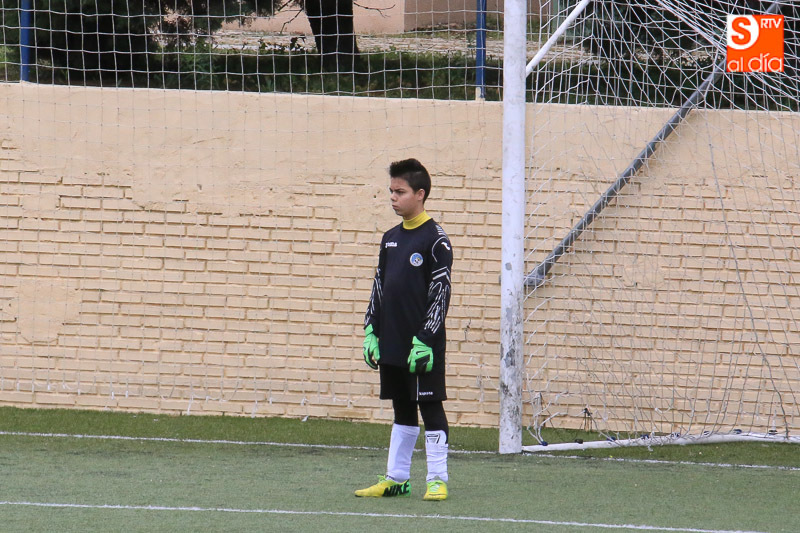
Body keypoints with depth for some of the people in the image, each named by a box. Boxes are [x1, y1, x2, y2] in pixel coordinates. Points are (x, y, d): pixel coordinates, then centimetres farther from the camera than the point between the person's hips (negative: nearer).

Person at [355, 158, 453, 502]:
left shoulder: (435, 240, -9)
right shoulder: (390, 239, 13)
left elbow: (440, 293, -12)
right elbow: (379, 287, 18)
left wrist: (425, 340, -17)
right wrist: (370, 331, 11)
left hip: (423, 345, -7)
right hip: (391, 344, 7)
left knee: (430, 408, -3)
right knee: (402, 409, 13)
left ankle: (437, 479, 0)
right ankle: (396, 479, 17)